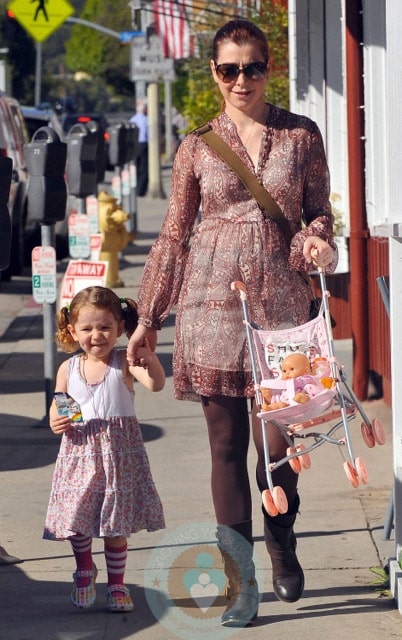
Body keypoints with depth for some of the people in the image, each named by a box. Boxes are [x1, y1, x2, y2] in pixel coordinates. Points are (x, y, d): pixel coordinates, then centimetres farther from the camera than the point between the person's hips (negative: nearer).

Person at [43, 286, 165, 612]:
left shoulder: (124, 362, -7)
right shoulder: (68, 369, 3)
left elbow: (156, 384, -23)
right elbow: (57, 406, 14)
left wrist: (151, 358, -43)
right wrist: (55, 421, -8)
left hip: (119, 453, -2)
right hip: (80, 453, 2)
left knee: (116, 526, 2)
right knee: (77, 518, 2)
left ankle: (117, 583, 20)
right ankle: (85, 569, 31)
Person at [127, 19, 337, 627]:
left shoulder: (302, 135, 6)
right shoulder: (198, 144, 6)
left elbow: (318, 208, 13)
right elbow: (174, 234, 10)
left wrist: (317, 238, -11)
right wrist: (148, 317, 10)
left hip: (280, 301, 0)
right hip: (213, 303, 1)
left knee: (277, 440, -3)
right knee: (226, 444, 1)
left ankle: (282, 546, 27)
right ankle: (240, 581, 8)